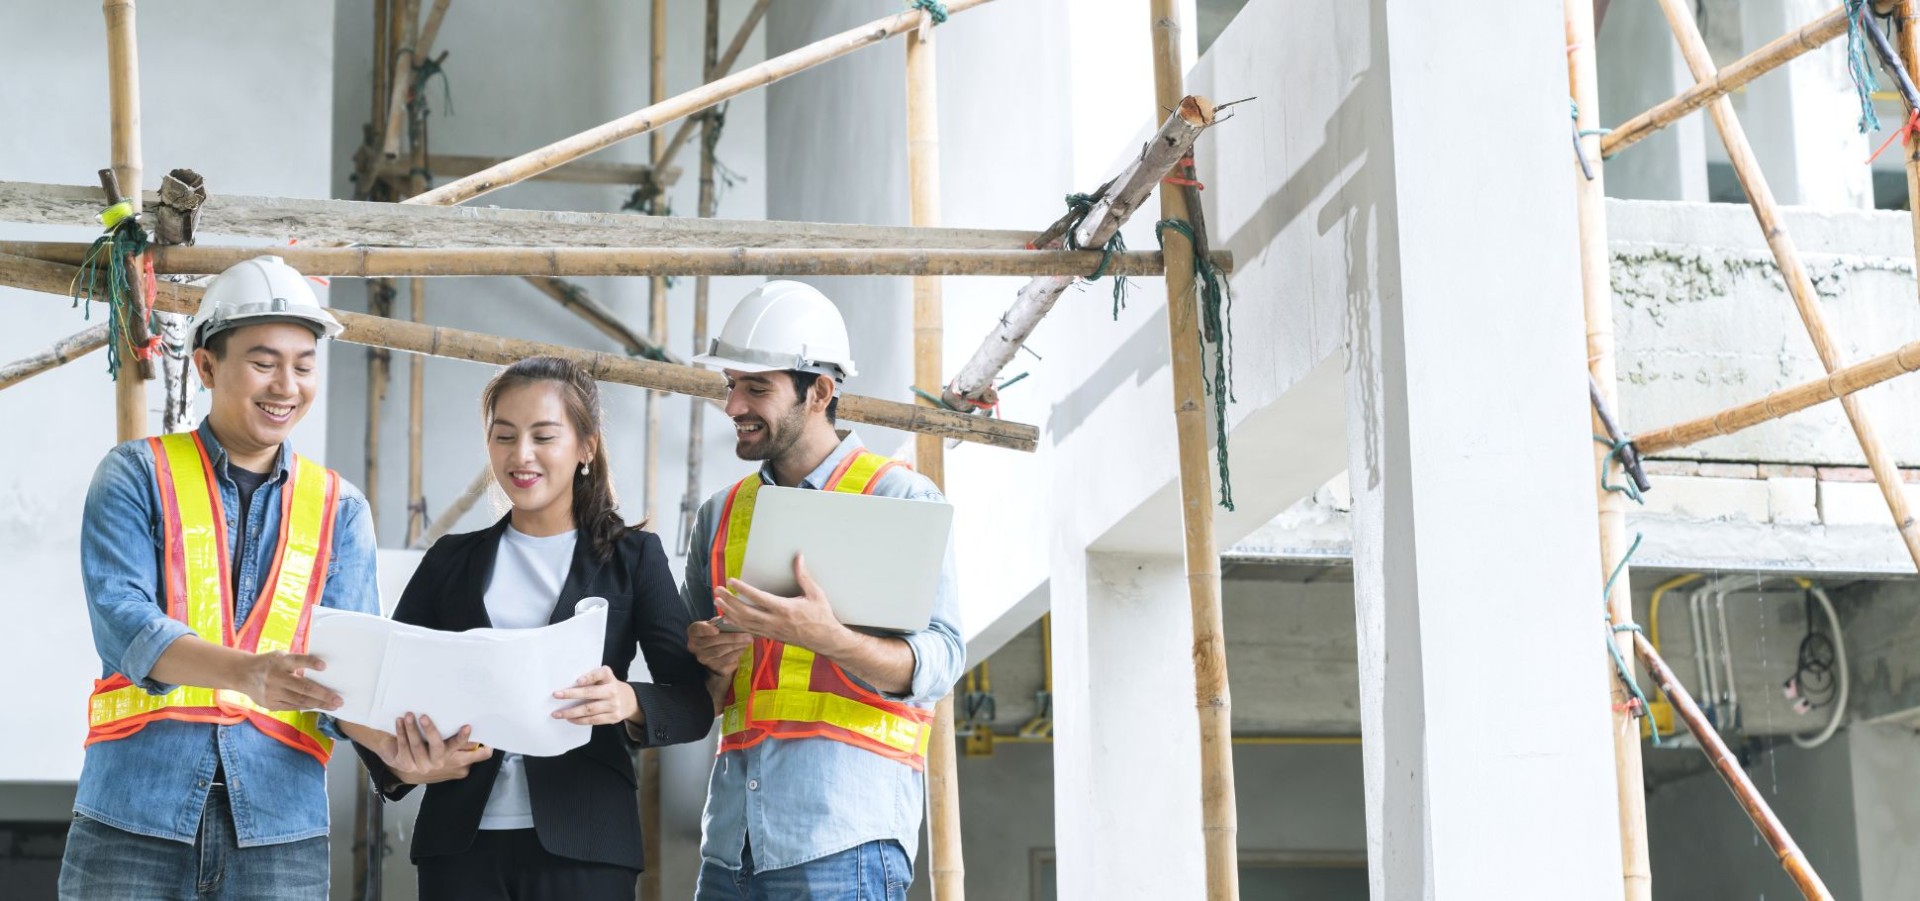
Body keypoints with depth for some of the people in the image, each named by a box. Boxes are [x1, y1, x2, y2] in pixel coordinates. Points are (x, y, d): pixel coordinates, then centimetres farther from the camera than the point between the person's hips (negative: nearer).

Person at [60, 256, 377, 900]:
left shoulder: (339, 509, 11)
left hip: (280, 827, 2)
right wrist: (245, 671, -29)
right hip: (135, 818, -2)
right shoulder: (138, 476, 5)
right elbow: (120, 616, -10)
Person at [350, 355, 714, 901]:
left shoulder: (632, 557, 6)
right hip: (462, 838, 2)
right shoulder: (451, 561, 12)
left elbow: (695, 704, -2)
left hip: (584, 841, -2)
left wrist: (630, 703, -24)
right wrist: (400, 765, -15)